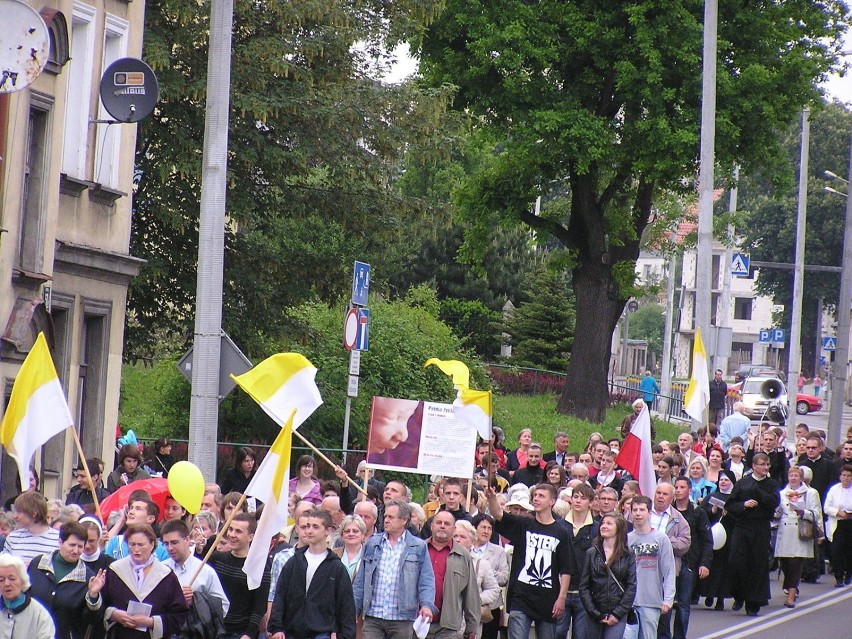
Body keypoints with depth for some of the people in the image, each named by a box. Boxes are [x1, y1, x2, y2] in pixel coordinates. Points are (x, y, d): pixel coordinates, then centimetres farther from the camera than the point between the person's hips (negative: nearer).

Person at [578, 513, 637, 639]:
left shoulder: (628, 556, 3)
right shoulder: (591, 553, 6)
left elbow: (632, 587, -1)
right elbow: (583, 587, 3)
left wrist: (617, 613, -8)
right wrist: (595, 614, -5)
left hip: (618, 615, -2)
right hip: (595, 614, 2)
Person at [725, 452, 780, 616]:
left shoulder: (772, 484, 8)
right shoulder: (742, 483, 7)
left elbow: (774, 502, -9)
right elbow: (730, 505, 5)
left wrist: (757, 490, -11)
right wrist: (744, 505, -13)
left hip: (761, 529, 0)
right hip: (741, 527, 0)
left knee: (758, 566, 0)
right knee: (736, 562, -10)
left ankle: (753, 604, 8)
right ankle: (739, 596, 11)